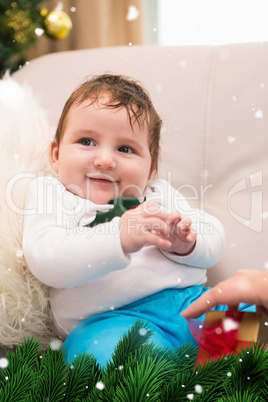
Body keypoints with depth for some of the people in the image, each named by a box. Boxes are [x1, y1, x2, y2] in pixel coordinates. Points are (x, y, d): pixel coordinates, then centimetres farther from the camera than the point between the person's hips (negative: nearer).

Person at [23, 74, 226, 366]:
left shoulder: (159, 194, 22)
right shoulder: (50, 194, 9)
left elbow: (214, 239, 15)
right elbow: (45, 260, -10)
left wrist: (186, 243, -10)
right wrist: (119, 238, -26)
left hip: (194, 300, 4)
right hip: (111, 317, -3)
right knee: (105, 348, -37)